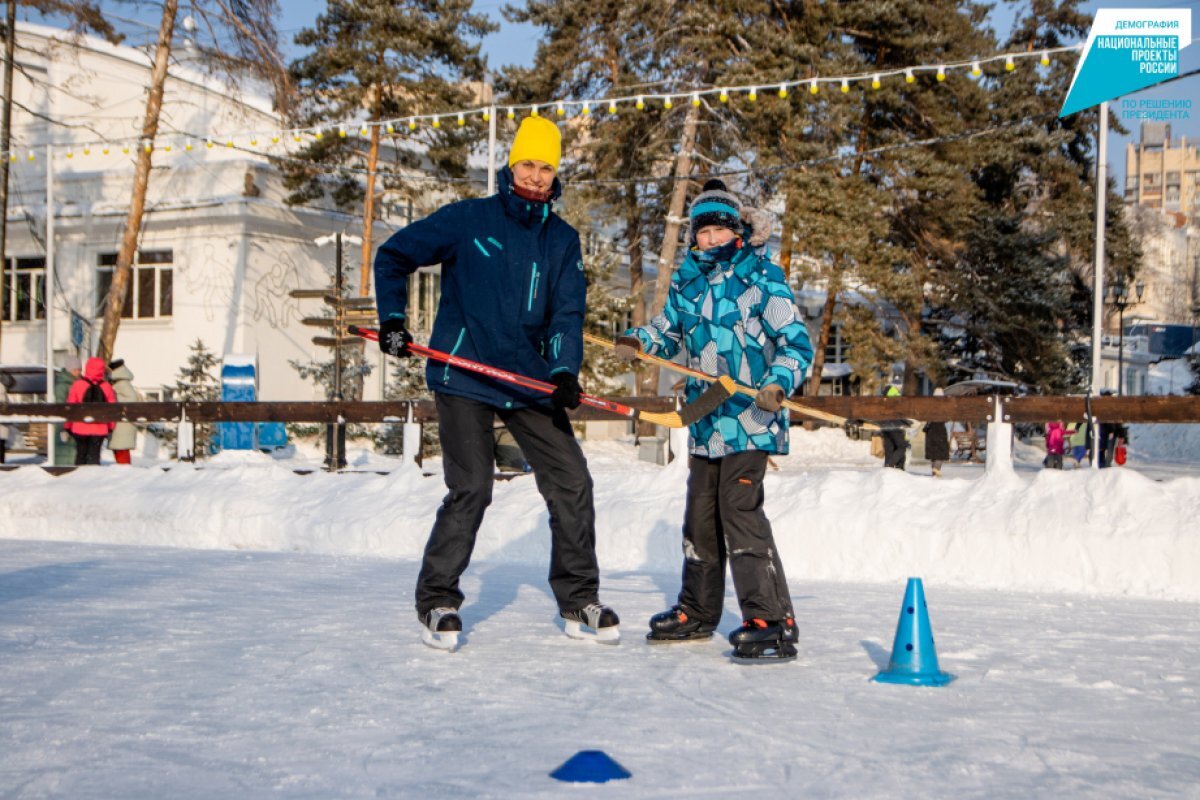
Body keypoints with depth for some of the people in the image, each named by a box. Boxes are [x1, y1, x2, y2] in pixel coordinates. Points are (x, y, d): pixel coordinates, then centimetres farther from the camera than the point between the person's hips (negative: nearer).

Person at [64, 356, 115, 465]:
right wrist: (110, 427, 14)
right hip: (100, 429, 0)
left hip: (80, 428, 0)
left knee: (81, 455, 13)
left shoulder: (77, 385, -6)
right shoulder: (107, 387, -2)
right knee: (94, 455, 3)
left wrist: (68, 426, 10)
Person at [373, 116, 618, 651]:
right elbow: (393, 256, 5)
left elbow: (567, 312, 2)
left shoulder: (562, 240, 9)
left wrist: (564, 371, -15)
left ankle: (578, 601, 17)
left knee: (572, 484, 2)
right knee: (471, 490, -11)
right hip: (462, 379, -4)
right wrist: (392, 319, -6)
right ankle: (436, 601, 7)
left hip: (530, 383, 4)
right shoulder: (467, 219, -1)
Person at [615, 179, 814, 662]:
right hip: (705, 421, 7)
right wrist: (637, 342, 4)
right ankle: (698, 611, 30)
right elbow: (668, 330, 25)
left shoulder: (762, 277, -5)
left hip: (750, 418, -7)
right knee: (700, 513, 14)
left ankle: (772, 622, -11)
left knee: (740, 508, -15)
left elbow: (796, 342, -7)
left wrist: (779, 384, -24)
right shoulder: (686, 283, 12)